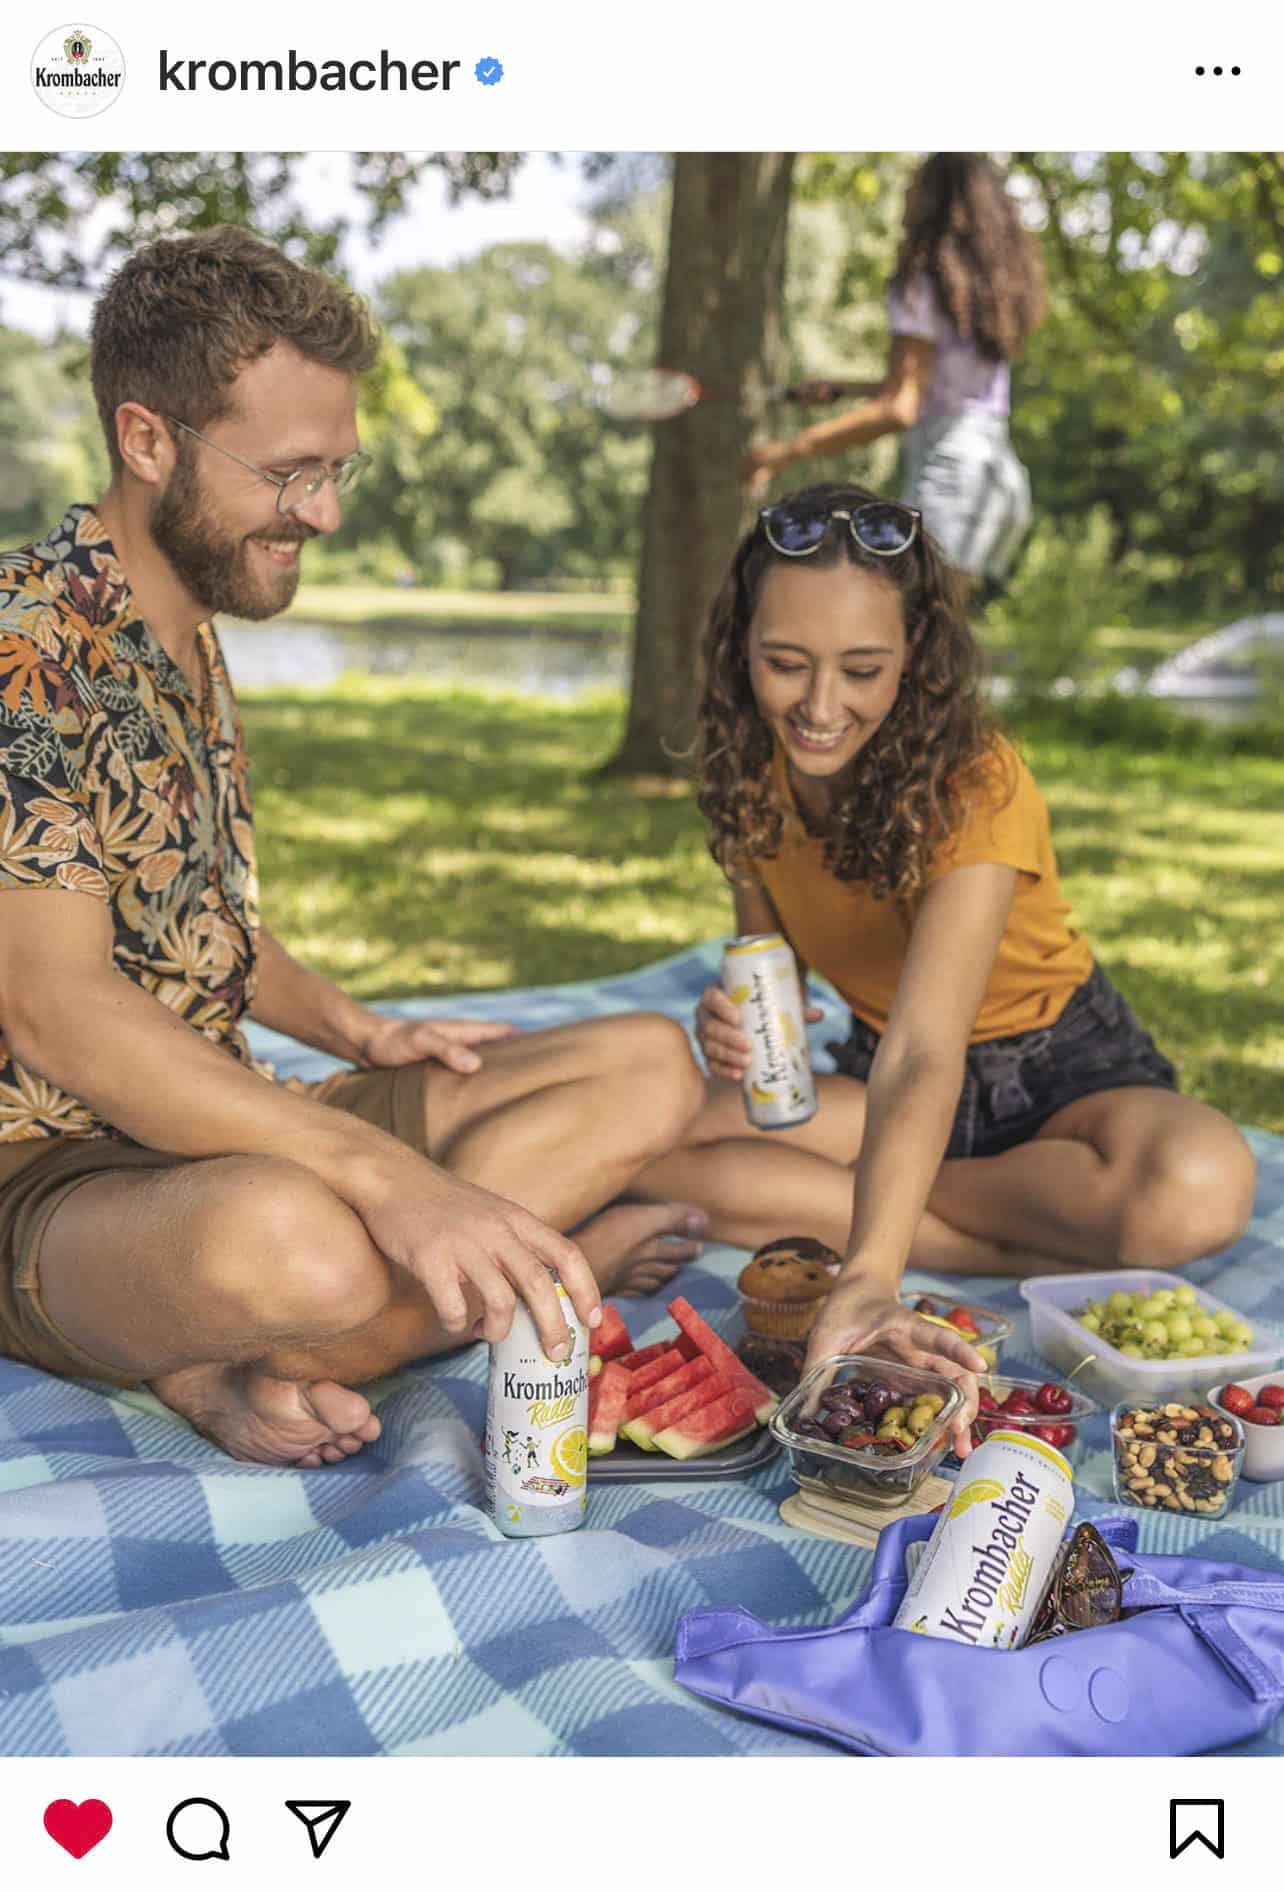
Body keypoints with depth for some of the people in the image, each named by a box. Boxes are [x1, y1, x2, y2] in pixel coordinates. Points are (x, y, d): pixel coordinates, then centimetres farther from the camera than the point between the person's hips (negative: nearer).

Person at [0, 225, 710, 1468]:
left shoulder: (193, 640, 13)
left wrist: (361, 1035, 6)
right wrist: (391, 1177, -34)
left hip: (220, 1123, 9)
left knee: (648, 1066, -1)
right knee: (290, 1241, -44)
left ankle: (243, 1366, -12)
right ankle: (531, 1245, -10)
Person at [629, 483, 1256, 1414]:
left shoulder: (975, 783, -26)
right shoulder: (752, 772, -8)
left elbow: (924, 1052, -40)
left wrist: (867, 1276, -53)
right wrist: (738, 1026, -25)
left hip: (1061, 1069, -4)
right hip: (875, 1069, 5)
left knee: (1199, 1189, -39)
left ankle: (825, 1202, -17)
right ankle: (1054, 1252, -21)